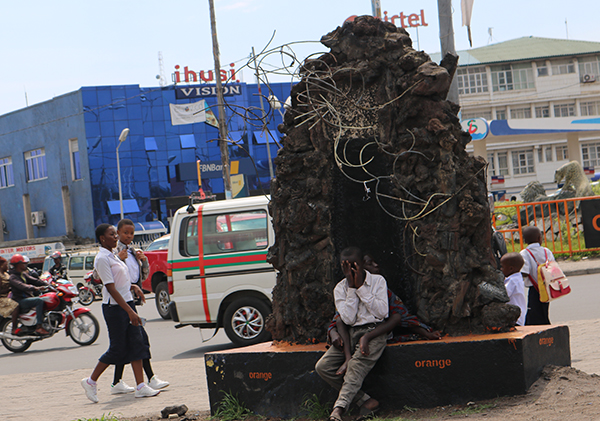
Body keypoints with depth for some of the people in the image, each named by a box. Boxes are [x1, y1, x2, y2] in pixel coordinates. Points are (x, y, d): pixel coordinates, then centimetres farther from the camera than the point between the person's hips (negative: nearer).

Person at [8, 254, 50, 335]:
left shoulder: (23, 274, 17)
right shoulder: (12, 277, -13)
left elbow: (33, 280, 14)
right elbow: (21, 286, -30)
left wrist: (47, 285, 0)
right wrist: (35, 288, -43)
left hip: (28, 297, 10)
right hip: (20, 301, -10)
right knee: (39, 300, -30)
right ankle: (39, 327, -33)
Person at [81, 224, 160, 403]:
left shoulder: (112, 256, 14)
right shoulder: (102, 259, -16)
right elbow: (111, 288, -21)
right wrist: (130, 312, -23)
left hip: (126, 303, 9)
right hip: (114, 307, -9)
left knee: (136, 344, 2)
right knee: (117, 349, -3)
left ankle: (141, 386, 2)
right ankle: (91, 382, 12)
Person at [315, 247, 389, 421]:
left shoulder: (378, 281, 5)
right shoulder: (340, 288, 10)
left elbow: (382, 312, -7)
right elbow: (348, 319, -3)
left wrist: (361, 288, -8)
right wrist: (352, 288, -6)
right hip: (350, 333, 4)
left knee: (357, 364, -33)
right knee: (323, 367, -17)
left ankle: (340, 407, -46)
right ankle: (366, 401, -19)